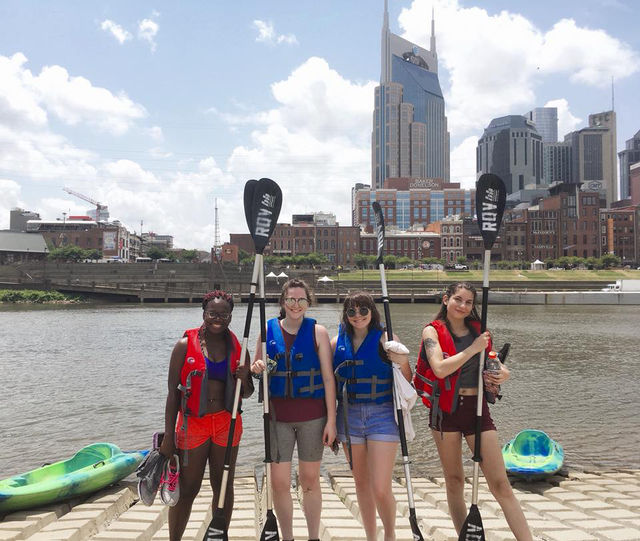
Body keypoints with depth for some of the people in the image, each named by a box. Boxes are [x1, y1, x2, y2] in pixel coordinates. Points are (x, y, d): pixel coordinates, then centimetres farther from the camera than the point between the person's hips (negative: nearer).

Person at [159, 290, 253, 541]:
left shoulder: (237, 348, 5)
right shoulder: (186, 345, -4)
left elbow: (247, 393, 13)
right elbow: (173, 392, -4)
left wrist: (244, 379, -11)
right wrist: (168, 436, -8)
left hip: (227, 423, 3)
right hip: (192, 424, -3)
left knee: (224, 486, 12)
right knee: (187, 489, 2)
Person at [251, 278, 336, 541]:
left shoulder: (317, 331, -2)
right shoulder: (268, 330, 3)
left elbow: (328, 377, -3)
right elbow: (254, 369, 14)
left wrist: (331, 420, -7)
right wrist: (257, 368, -11)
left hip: (312, 415, -1)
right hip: (277, 415, 1)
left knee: (310, 479, 9)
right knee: (278, 482, 2)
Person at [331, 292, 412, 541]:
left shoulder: (385, 339, -6)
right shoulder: (338, 341, 4)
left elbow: (407, 381, -5)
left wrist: (403, 362, -26)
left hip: (382, 415, -4)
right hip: (349, 415, 4)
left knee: (381, 489, -8)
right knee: (361, 483, 14)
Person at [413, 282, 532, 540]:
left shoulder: (478, 329, 8)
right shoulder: (433, 331, -2)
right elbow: (440, 369, -18)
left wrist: (502, 373, -1)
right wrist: (473, 348, -15)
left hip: (476, 407, 2)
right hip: (445, 409, -2)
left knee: (500, 484, -2)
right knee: (454, 481, 11)